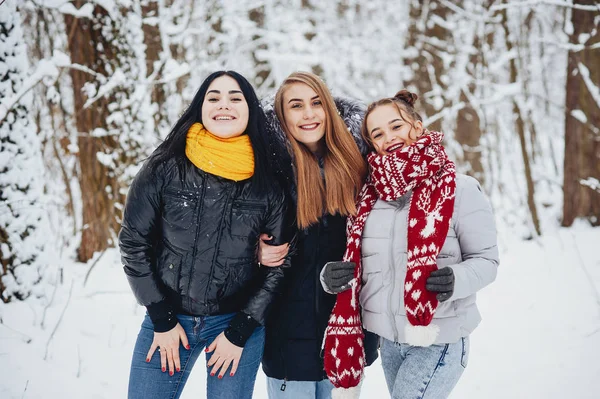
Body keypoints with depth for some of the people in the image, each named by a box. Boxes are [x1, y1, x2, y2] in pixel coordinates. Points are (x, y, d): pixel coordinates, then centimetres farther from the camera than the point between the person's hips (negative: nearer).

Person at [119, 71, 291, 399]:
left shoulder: (268, 181, -5)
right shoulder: (166, 168, -6)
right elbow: (133, 242, -2)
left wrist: (239, 332, -4)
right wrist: (162, 320, -4)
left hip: (238, 321, 0)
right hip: (166, 319, 0)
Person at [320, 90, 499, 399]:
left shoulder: (459, 189, -9)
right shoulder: (371, 195, 5)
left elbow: (486, 259, -7)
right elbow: (356, 262, 11)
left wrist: (456, 279, -27)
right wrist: (333, 276, -11)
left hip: (438, 339, -5)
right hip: (389, 340, 5)